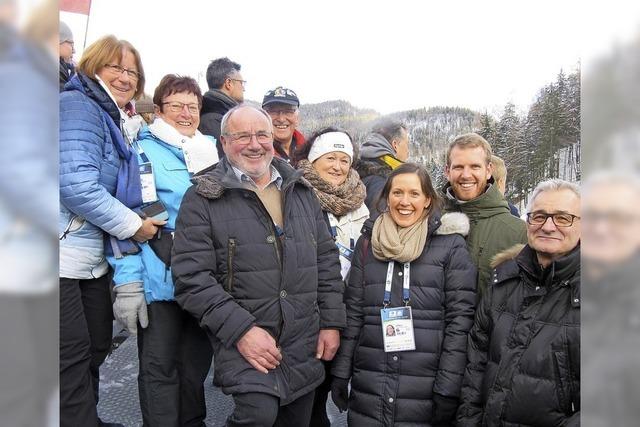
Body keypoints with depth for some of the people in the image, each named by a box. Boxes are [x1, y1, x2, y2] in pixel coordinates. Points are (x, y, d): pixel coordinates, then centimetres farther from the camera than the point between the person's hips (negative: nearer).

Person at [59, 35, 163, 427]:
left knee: (97, 346, 18)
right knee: (73, 357, -1)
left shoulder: (113, 118, 16)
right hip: (64, 258, -9)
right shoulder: (78, 105, -11)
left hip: (93, 258, 9)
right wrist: (132, 225, -14)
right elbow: (76, 182, -23)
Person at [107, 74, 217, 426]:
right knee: (159, 367, 6)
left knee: (197, 362, 18)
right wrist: (128, 282, -18)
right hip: (160, 278, -5)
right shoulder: (143, 151, -4)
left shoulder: (213, 150, 12)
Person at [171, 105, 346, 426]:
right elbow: (191, 277, -11)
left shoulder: (301, 192, 10)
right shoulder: (202, 199, -4)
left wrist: (331, 323, 5)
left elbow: (326, 259, 12)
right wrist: (241, 330, -18)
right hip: (242, 340, -4)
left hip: (306, 344, 5)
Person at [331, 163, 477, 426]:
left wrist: (448, 389, -11)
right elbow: (352, 313, 7)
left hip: (425, 393, -2)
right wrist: (340, 374, 3)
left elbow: (460, 318, -7)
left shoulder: (451, 246, -3)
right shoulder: (367, 244, 7)